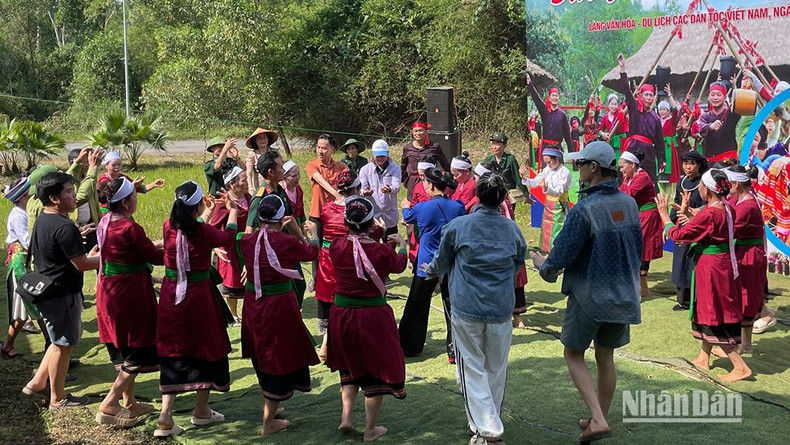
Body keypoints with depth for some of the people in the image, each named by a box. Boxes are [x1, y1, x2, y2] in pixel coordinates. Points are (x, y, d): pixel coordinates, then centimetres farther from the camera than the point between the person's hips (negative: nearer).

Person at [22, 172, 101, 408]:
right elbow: (81, 264, -21)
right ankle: (58, 398, 19)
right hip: (62, 294, -10)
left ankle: (37, 383, 28)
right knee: (63, 344, 5)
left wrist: (88, 255, 14)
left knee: (64, 339, 24)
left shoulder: (41, 221, 7)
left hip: (46, 290, 10)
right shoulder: (65, 227, -24)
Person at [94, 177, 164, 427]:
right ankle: (108, 406, -1)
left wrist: (152, 245, 12)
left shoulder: (105, 223, 5)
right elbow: (155, 257, -11)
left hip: (109, 292, 9)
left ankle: (129, 403, 28)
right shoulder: (130, 228, -21)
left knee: (124, 352, 19)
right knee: (137, 355, 2)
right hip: (130, 294, -9)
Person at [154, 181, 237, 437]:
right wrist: (232, 211, 21)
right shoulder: (204, 232, -16)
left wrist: (206, 215, 29)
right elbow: (228, 238, 5)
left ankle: (166, 415, 2)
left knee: (173, 352, 10)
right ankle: (201, 411, 27)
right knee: (206, 348, 15)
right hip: (199, 295, -4)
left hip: (171, 295, 4)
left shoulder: (168, 226, -5)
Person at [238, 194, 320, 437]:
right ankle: (268, 422, 13)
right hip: (279, 305, -6)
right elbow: (312, 252, 3)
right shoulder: (286, 242, -17)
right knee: (281, 360, 8)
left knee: (262, 357, 23)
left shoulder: (247, 241, -6)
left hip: (253, 303, 6)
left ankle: (270, 407, 42)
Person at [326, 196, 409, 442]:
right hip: (374, 316, -3)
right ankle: (370, 429, 21)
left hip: (342, 314, 3)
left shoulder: (336, 246, -10)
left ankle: (346, 416, 16)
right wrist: (402, 244, 25)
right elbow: (399, 265, 6)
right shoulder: (382, 251, -17)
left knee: (350, 365, 26)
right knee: (376, 369, 13)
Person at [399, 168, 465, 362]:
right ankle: (454, 351, 9)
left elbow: (408, 218, 10)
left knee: (417, 306, 13)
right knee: (452, 306, 8)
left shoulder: (422, 208, -13)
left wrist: (406, 207, 32)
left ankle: (409, 346, 25)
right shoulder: (458, 207, -8)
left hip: (427, 265, -2)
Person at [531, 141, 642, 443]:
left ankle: (598, 420, -4)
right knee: (605, 358, 18)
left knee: (574, 356, 9)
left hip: (589, 295, -6)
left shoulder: (584, 209, -21)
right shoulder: (628, 203, 0)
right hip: (624, 295, 6)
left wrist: (543, 265, 5)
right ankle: (600, 419, 28)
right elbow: (638, 248, 12)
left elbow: (562, 254, -16)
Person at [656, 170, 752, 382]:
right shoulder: (727, 209, 2)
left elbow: (677, 235, -16)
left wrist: (664, 215, -4)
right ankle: (703, 358, 34)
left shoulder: (708, 214, -24)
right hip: (725, 264, 9)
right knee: (711, 314, 20)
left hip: (710, 267, -9)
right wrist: (688, 214, 16)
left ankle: (740, 366, 0)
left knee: (713, 319, 0)